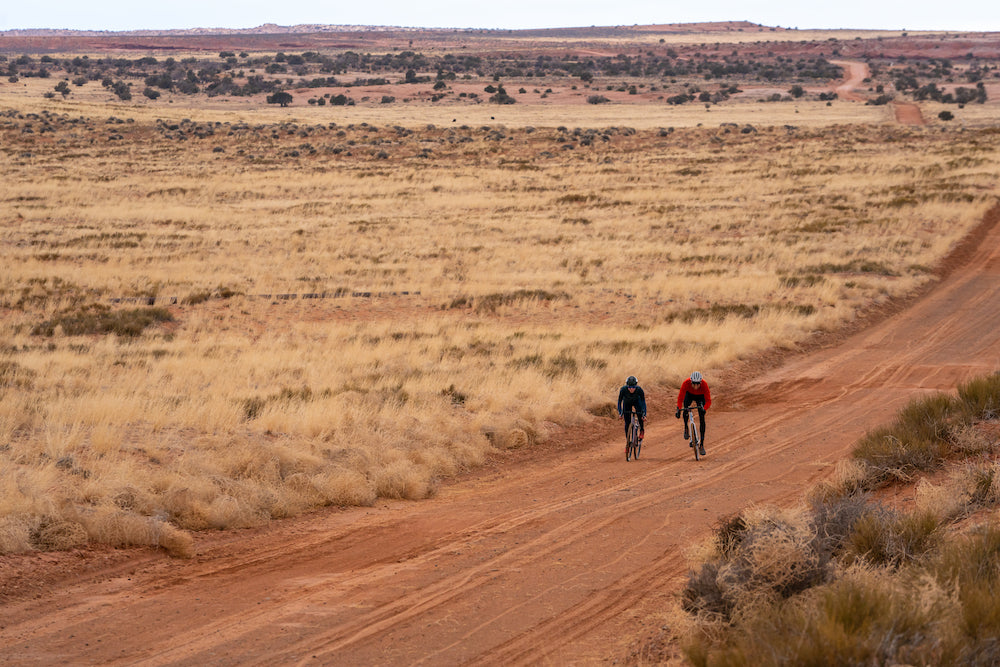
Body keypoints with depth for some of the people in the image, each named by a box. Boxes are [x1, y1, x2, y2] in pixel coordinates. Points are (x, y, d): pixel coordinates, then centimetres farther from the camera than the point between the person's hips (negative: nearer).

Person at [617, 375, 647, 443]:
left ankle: (642, 430, -1)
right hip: (627, 403, 1)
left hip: (636, 402, -1)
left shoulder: (639, 390, -35)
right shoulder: (623, 390, -34)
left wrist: (644, 415, -33)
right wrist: (620, 413, -30)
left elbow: (643, 402, -26)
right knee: (627, 423, -6)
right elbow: (619, 401, -22)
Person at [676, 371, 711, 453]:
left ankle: (702, 445, -7)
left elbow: (708, 400, -36)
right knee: (686, 409, -29)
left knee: (702, 418, -12)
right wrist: (679, 409, -48)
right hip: (689, 394, 1)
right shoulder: (686, 383, -37)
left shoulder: (704, 384, -37)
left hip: (700, 396, -1)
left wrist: (704, 409, -55)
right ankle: (686, 429, -1)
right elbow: (680, 398, -33)